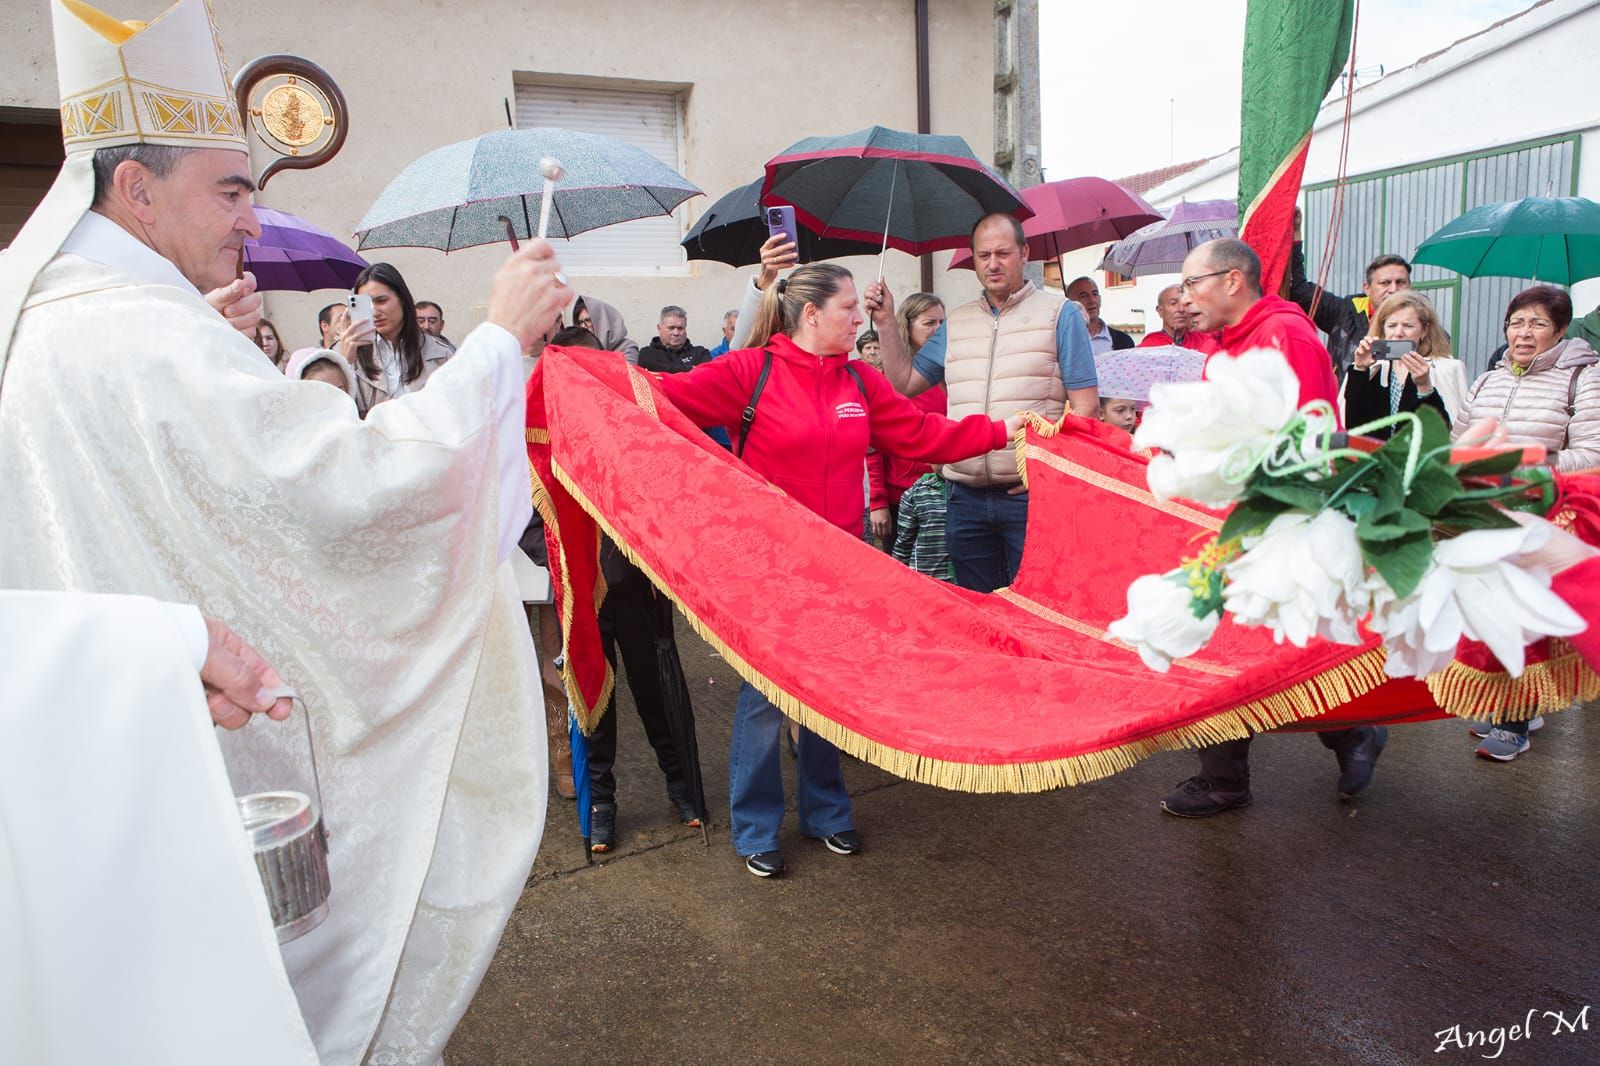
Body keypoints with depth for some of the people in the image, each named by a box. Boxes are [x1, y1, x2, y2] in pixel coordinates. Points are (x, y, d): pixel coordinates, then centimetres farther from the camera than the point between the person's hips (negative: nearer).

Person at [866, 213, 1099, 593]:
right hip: (966, 497, 4)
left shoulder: (1060, 314, 2)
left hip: (1030, 495, -4)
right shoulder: (956, 323, 15)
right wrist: (885, 322, 7)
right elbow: (904, 383, 14)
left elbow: (1086, 405, -3)